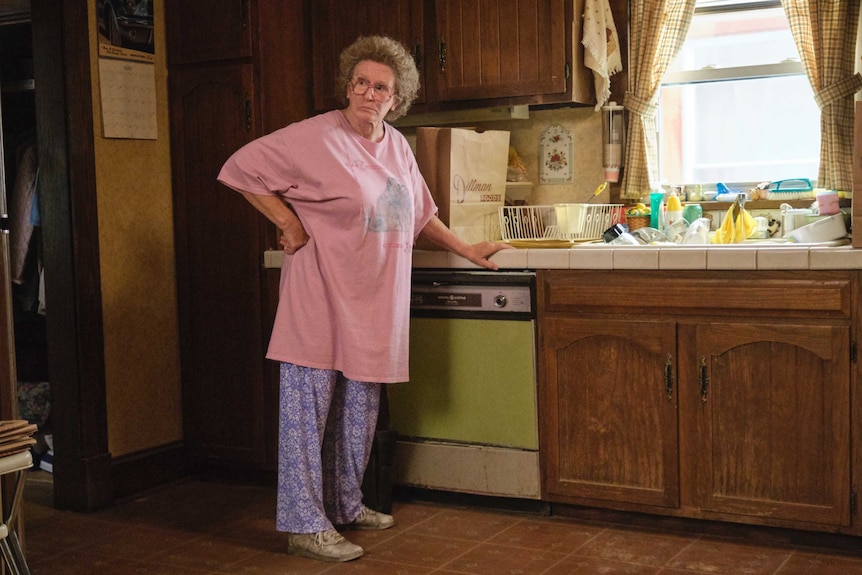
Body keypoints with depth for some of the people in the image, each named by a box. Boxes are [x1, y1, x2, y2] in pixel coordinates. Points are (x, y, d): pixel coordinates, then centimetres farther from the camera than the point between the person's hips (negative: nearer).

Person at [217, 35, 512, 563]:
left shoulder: (397, 147, 12)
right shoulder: (316, 138, -10)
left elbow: (420, 213, 25)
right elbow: (240, 168, -9)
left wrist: (467, 250, 23)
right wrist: (289, 222, -12)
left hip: (374, 302, 7)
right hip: (321, 298, -7)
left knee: (359, 411, 15)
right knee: (308, 406, -3)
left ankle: (344, 505, 31)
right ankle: (305, 525, 6)